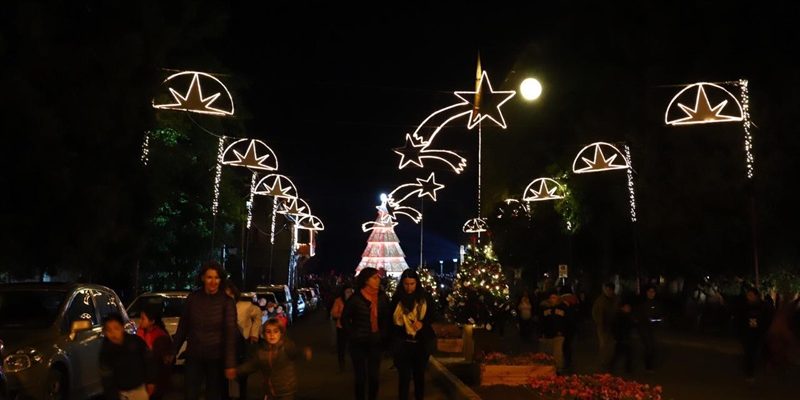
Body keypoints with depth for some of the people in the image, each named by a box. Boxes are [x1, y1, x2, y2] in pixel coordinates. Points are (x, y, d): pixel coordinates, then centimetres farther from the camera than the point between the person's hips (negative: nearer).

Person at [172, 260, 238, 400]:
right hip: (193, 356, 2)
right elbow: (183, 327, 5)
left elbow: (230, 333, -14)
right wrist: (173, 351, 6)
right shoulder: (192, 298, -3)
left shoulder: (227, 301, -11)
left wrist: (230, 364, -19)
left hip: (216, 358, -2)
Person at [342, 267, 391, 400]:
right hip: (359, 343, -2)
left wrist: (384, 335, 2)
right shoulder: (355, 298, -9)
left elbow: (387, 318, 9)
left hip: (376, 343, 3)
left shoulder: (382, 297, 0)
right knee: (361, 376, 4)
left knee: (374, 376, 7)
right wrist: (353, 335, -4)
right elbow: (345, 318, 0)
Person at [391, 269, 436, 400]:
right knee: (405, 376, -3)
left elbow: (432, 315, 5)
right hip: (402, 343, -1)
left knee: (419, 375, 14)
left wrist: (423, 323, -16)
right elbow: (391, 319, 1)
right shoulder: (397, 298, -4)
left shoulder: (425, 297, -2)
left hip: (422, 342, 2)